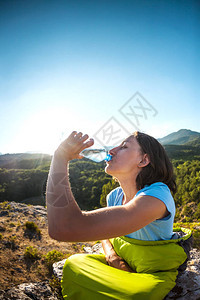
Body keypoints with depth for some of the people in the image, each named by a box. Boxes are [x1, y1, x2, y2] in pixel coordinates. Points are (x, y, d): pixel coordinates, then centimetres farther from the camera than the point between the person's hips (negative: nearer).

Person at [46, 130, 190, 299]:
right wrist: (111, 255, -12)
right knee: (74, 263, -14)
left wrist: (61, 157, -37)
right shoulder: (114, 196, -8)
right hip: (123, 265, 6)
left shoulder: (157, 196, -36)